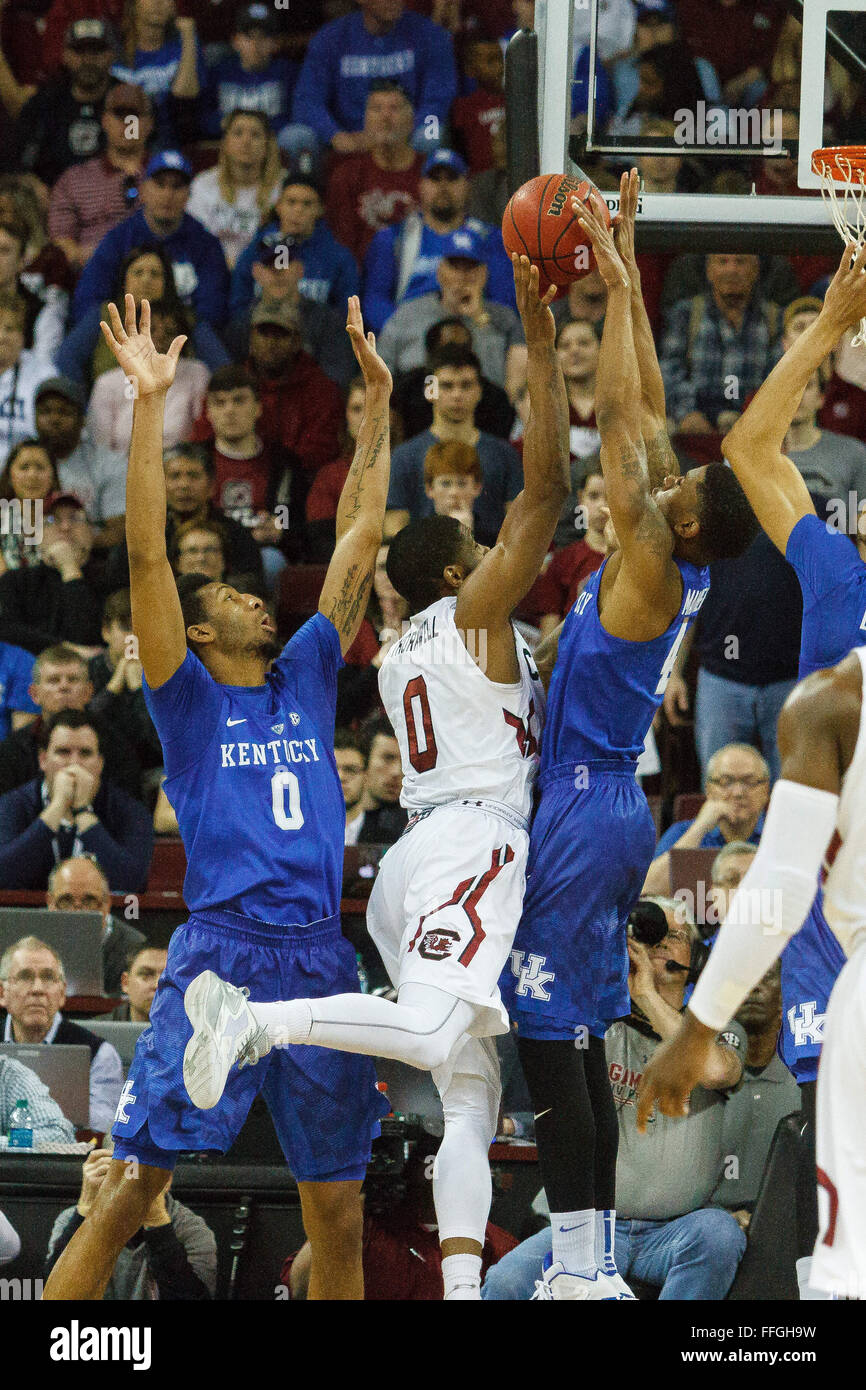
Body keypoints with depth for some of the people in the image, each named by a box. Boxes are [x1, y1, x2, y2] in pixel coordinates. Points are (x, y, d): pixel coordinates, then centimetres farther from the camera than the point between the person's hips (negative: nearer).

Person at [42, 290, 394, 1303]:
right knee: (131, 1187, -10)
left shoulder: (307, 677, 17)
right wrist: (150, 403, -10)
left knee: (338, 1210, 7)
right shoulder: (188, 698, 5)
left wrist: (377, 401, 16)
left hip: (322, 960, 5)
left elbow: (357, 541, 18)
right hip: (221, 956, -5)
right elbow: (146, 555, -5)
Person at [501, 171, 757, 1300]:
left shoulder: (652, 571, -15)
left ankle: (581, 1270, -11)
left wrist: (617, 288, -12)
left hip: (582, 816, -10)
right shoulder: (680, 575, 7)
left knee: (550, 1040, -9)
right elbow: (644, 418, 12)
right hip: (607, 811, 10)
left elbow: (623, 423, -17)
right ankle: (589, 1262, 12)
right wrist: (626, 276, 13)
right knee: (577, 1044, 11)